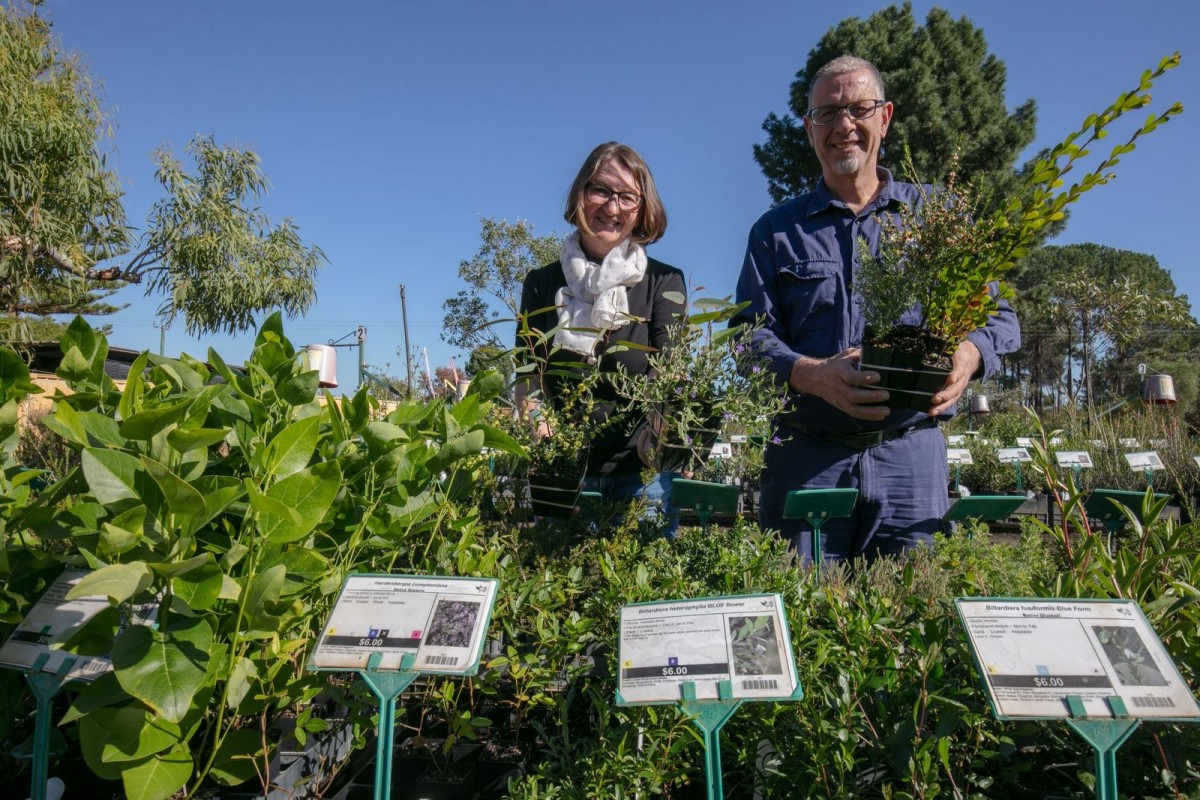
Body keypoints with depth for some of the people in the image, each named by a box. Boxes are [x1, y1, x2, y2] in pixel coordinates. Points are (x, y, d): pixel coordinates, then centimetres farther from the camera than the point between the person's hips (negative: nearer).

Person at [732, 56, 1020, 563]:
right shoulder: (776, 231, 11)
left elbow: (997, 316, 11)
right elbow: (750, 333, 1)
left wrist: (967, 355, -13)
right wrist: (812, 374, -19)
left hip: (912, 459, 1)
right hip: (805, 460, 0)